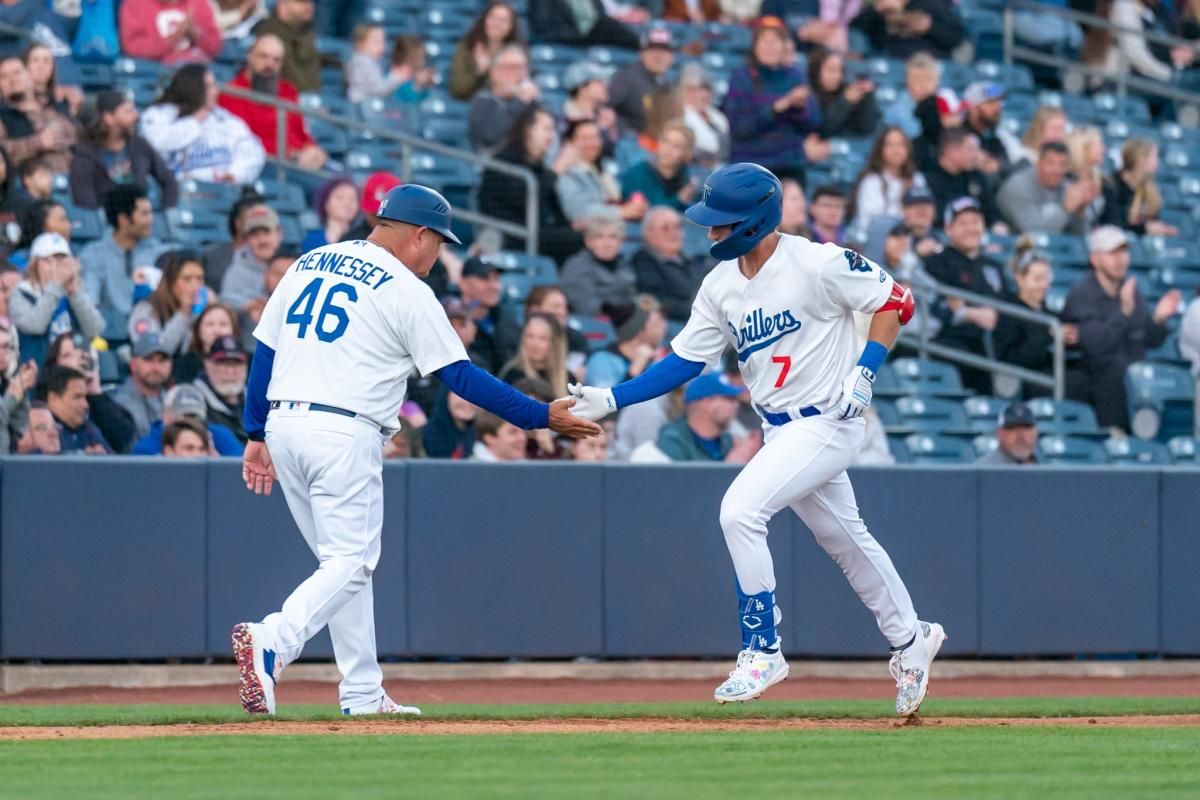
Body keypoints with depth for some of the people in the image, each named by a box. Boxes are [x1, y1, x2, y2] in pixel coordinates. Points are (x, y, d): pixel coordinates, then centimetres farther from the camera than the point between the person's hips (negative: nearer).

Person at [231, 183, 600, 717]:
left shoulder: (309, 265, 15)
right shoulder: (405, 291, -3)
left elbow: (263, 353, 15)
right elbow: (461, 377, -5)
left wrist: (257, 436, 21)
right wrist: (543, 417, 0)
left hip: (283, 425, 7)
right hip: (344, 434, -7)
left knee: (345, 563, 15)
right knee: (350, 563, -6)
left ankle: (363, 694, 12)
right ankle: (271, 642, -29)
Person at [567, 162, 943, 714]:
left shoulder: (819, 264, -19)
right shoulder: (721, 284, 2)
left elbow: (896, 302, -9)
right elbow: (684, 361, 4)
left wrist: (864, 373, -19)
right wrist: (612, 400, -6)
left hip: (827, 423, -8)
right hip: (780, 430, 8)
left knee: (740, 510, -22)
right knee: (846, 542, 20)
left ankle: (762, 649, -11)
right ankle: (910, 642, 40)